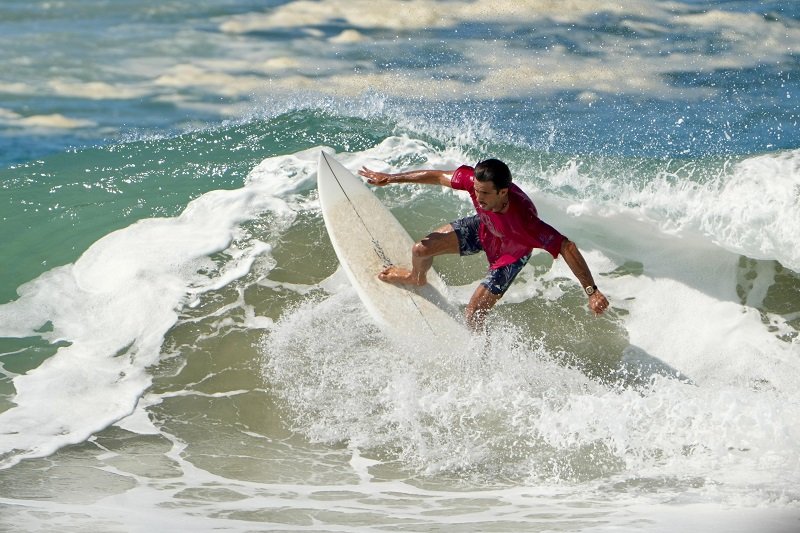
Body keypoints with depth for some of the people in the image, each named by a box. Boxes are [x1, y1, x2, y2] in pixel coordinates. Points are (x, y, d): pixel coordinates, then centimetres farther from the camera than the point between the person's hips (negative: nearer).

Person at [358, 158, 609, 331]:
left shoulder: (524, 220, -48)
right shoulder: (475, 180, -35)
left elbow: (567, 248, -45)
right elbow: (438, 176, -17)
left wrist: (591, 291, -47)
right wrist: (391, 178, -10)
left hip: (510, 253, -4)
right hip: (484, 228, 4)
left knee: (472, 315, -10)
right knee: (421, 249, -2)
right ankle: (417, 278, 37)